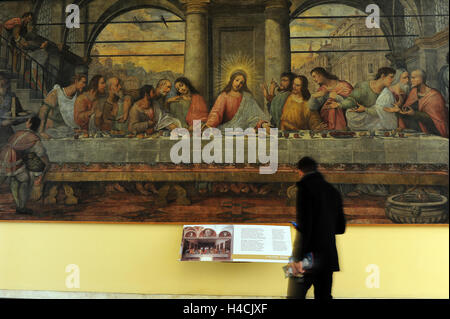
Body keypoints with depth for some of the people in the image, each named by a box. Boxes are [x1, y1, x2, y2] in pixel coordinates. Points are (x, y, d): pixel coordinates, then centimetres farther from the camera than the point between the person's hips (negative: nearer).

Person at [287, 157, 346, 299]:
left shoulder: (305, 186, -8)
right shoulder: (333, 191, 14)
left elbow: (304, 224, -17)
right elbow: (340, 227, 18)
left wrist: (298, 258, -19)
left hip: (309, 255, -7)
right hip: (329, 256, 7)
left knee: (295, 295, -3)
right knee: (324, 295, 12)